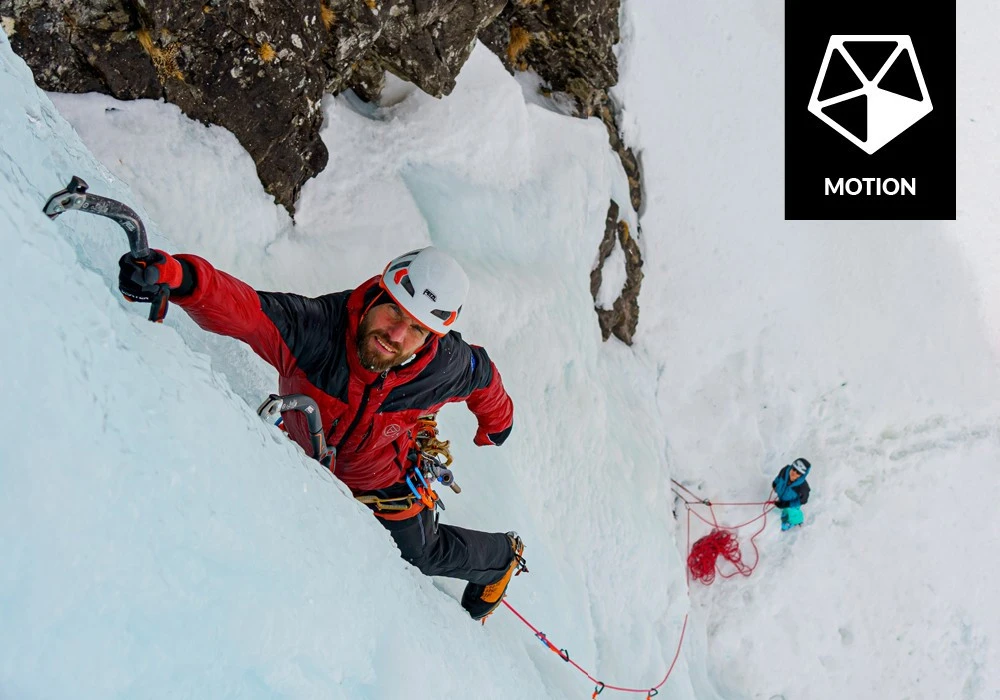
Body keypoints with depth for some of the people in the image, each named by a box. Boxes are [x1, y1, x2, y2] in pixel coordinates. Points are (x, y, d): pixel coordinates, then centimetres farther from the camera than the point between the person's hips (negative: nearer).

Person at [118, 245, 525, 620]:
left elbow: (481, 374, -10)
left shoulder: (446, 367, -34)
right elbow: (239, 308, -57)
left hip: (386, 478, 0)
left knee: (423, 556, 21)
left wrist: (495, 424, 12)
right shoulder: (315, 328, -41)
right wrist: (180, 277, -80)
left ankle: (504, 556, 52)